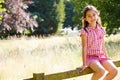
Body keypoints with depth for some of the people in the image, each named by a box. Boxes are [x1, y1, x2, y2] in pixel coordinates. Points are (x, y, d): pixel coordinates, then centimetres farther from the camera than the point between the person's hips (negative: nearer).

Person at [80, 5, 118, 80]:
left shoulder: (101, 30, 7)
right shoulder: (85, 31, -8)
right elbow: (84, 48, -11)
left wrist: (107, 58, 13)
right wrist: (84, 64, -14)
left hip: (101, 56, 5)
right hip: (90, 57, -5)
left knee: (114, 71, -16)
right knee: (101, 71, -33)